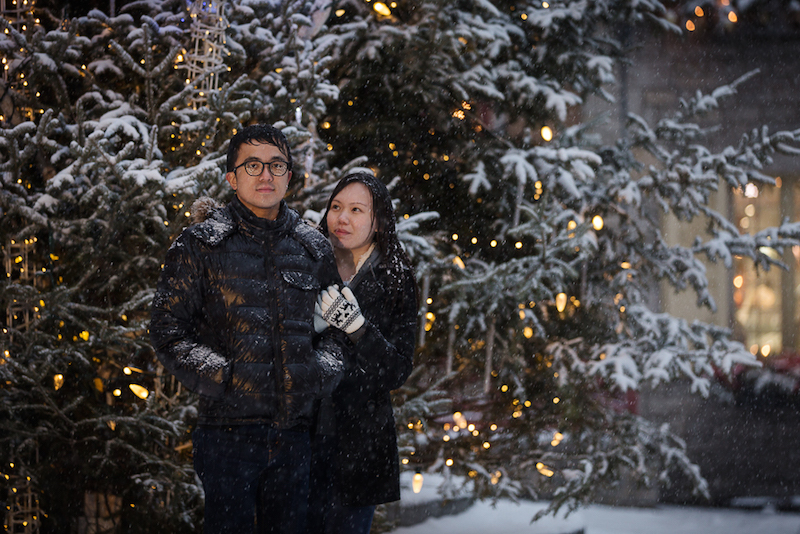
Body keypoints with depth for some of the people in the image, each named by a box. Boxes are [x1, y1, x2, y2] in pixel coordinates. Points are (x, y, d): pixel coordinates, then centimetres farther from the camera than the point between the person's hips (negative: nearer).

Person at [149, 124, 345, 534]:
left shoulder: (314, 249, 12)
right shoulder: (200, 245, 0)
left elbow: (334, 327, 18)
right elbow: (168, 331, -3)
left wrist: (322, 371, -2)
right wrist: (223, 377, -14)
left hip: (294, 433, 4)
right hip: (229, 428, -4)